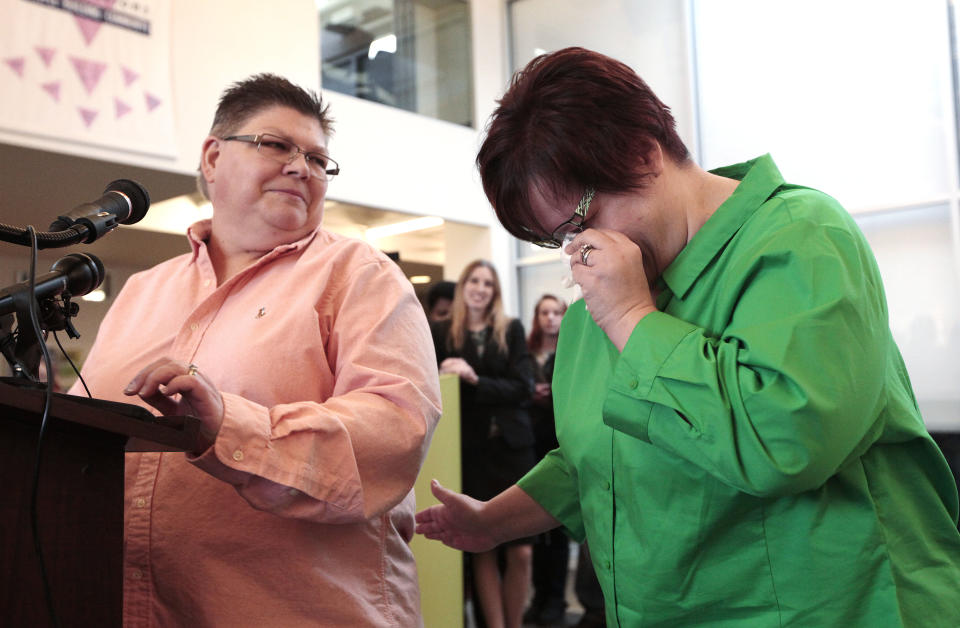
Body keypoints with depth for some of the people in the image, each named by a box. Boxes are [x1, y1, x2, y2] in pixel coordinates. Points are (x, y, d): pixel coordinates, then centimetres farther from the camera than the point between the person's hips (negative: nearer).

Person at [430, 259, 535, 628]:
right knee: (483, 551, 4)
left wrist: (475, 380, -15)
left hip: (512, 447, 1)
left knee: (521, 552, 1)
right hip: (470, 453, -1)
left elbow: (523, 388, -5)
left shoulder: (512, 330, 6)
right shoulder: (442, 333, 4)